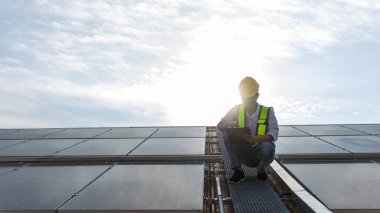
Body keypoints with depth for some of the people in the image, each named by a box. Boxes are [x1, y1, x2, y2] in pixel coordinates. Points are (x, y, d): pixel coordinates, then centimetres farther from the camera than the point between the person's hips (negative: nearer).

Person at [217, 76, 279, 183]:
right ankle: (238, 171, -10)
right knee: (226, 133, -20)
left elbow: (274, 134, -22)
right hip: (244, 154, 2)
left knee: (267, 147, -36)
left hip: (261, 154, -2)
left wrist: (256, 139, -42)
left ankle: (261, 170, -1)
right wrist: (230, 124, -33)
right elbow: (220, 125, -8)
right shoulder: (237, 109, -4)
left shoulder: (268, 112, -11)